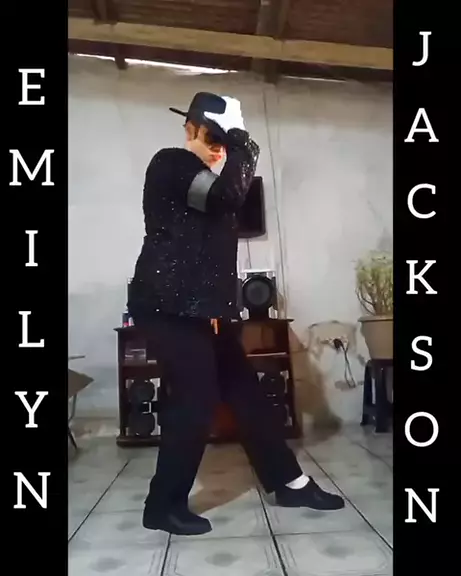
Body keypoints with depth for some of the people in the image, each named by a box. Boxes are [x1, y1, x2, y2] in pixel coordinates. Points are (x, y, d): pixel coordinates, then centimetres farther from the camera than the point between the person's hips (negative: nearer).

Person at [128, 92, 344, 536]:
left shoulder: (202, 180, 23)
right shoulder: (170, 163, -6)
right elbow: (229, 196, -21)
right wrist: (244, 146, -8)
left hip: (198, 307, 9)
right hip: (166, 307, -9)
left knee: (244, 390, 10)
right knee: (195, 400, -6)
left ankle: (289, 482, 22)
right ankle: (164, 506, 13)